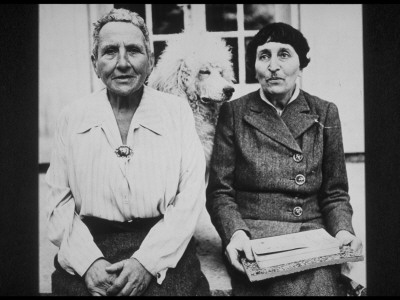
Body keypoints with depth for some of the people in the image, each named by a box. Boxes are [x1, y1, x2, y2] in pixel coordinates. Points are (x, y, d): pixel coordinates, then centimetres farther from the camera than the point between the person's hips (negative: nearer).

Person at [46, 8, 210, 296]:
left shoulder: (177, 110, 2)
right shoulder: (72, 118, 5)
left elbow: (191, 195, -4)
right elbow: (61, 202, 4)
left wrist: (147, 261, -13)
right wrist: (88, 261, -11)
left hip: (164, 260, 0)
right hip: (87, 263, 1)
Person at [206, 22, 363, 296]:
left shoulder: (325, 114, 9)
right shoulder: (234, 114, 4)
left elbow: (335, 192, 12)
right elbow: (220, 191, 2)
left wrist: (343, 230, -7)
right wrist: (236, 233, -15)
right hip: (253, 243, -2)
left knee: (323, 286, -24)